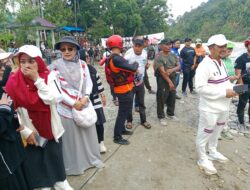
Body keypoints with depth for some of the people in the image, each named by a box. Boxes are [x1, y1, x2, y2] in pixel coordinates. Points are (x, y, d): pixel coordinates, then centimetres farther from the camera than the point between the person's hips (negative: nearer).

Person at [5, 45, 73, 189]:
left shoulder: (49, 76, -12)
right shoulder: (13, 82, -12)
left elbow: (54, 99, -25)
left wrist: (37, 79, -27)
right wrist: (25, 131, -10)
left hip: (50, 126, 1)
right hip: (30, 131, 0)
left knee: (55, 155, 16)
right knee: (35, 160, 14)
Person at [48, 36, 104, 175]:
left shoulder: (82, 64, 1)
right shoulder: (56, 66, -9)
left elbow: (89, 82, 2)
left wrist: (85, 97, -16)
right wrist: (73, 103, -16)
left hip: (84, 105, 4)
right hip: (66, 107, -3)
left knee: (88, 133, 15)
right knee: (71, 136, 9)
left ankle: (92, 158, 36)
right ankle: (74, 165, 29)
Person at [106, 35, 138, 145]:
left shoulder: (112, 58, 8)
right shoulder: (116, 58, -25)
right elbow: (132, 68, -25)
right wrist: (136, 64, -5)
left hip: (124, 89, 10)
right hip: (124, 90, -10)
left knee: (125, 110, 23)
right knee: (123, 112, 1)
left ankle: (122, 129, 40)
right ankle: (117, 137, 13)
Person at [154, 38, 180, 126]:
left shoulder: (173, 55, 6)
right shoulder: (159, 57, -15)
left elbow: (179, 66, 6)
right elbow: (162, 72, -19)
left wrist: (172, 69, -17)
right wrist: (169, 82, -20)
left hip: (173, 78, 7)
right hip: (163, 80, -6)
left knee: (172, 97, 16)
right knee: (161, 99, 2)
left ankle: (171, 113, 34)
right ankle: (161, 117, 16)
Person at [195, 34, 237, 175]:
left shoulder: (221, 62, 8)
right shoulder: (205, 65, -22)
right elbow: (200, 87, -29)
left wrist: (232, 88, -4)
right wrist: (224, 92, -26)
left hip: (223, 106, 9)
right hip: (210, 108, -9)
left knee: (217, 131, 25)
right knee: (205, 134, 7)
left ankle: (213, 152, 48)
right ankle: (203, 159, 27)